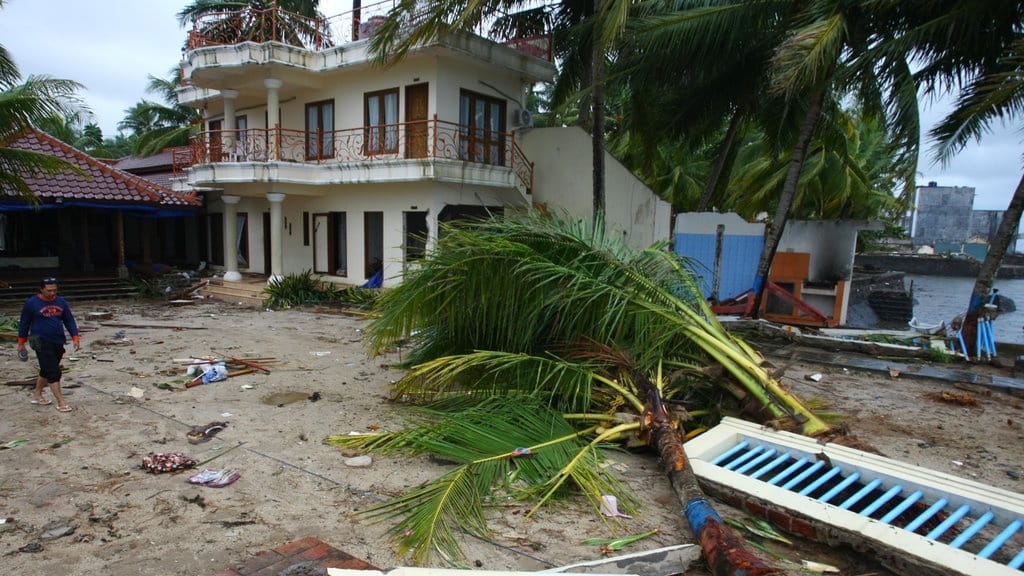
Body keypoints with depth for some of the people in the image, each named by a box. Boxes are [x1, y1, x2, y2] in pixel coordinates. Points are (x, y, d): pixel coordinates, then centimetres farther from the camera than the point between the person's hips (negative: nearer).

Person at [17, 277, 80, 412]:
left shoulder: (61, 302, 6)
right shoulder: (31, 303, -6)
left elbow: (69, 320, 9)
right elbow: (24, 324, 1)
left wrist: (75, 337, -1)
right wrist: (21, 343, 5)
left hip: (58, 342, 5)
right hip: (42, 343, -5)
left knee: (46, 371, 17)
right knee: (53, 372, -9)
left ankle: (37, 395, 36)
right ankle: (61, 402, -7)